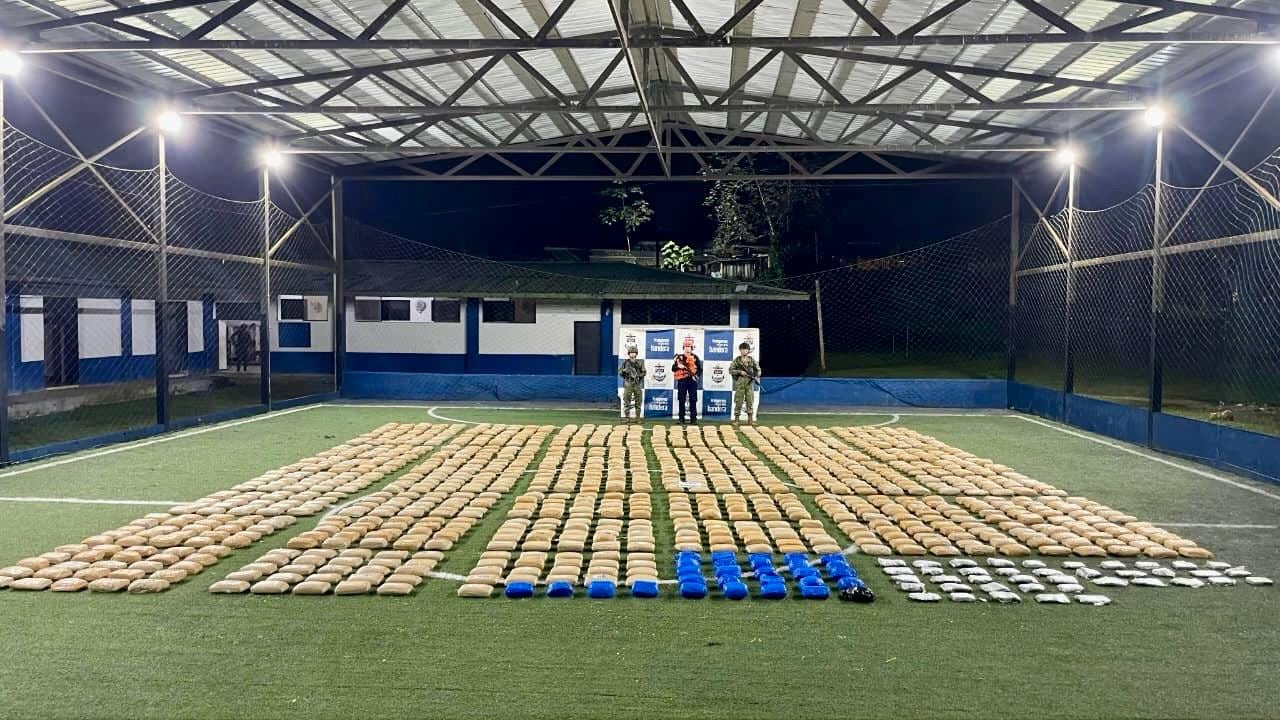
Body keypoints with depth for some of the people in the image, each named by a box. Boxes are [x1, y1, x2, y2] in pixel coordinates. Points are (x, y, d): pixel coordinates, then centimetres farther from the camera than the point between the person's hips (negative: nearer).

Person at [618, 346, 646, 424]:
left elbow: (644, 373, 4)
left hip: (637, 384, 1)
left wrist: (638, 375, -14)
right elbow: (620, 372, 4)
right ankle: (627, 419, 1)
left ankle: (637, 419, 11)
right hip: (628, 384, -1)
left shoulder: (640, 362, 4)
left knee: (638, 402, 4)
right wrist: (624, 370, -16)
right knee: (627, 403, -4)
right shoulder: (625, 362, 1)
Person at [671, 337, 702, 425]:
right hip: (682, 381, 0)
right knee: (681, 401, 2)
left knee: (693, 400, -1)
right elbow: (673, 368, 5)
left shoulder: (695, 358, 6)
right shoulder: (679, 357, 6)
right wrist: (678, 366, -15)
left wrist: (697, 376, -11)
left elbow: (700, 369, 7)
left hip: (692, 381, 0)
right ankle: (681, 419, 8)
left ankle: (693, 418, 4)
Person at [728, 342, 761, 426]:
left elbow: (758, 369, 12)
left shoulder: (752, 360, 6)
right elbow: (731, 370, -2)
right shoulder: (736, 360, 1)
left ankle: (750, 419, 8)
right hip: (740, 382, -2)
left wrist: (756, 376, -7)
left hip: (750, 382, 2)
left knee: (750, 401, 2)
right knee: (738, 401, -1)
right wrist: (740, 372, -14)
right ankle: (736, 419, 5)